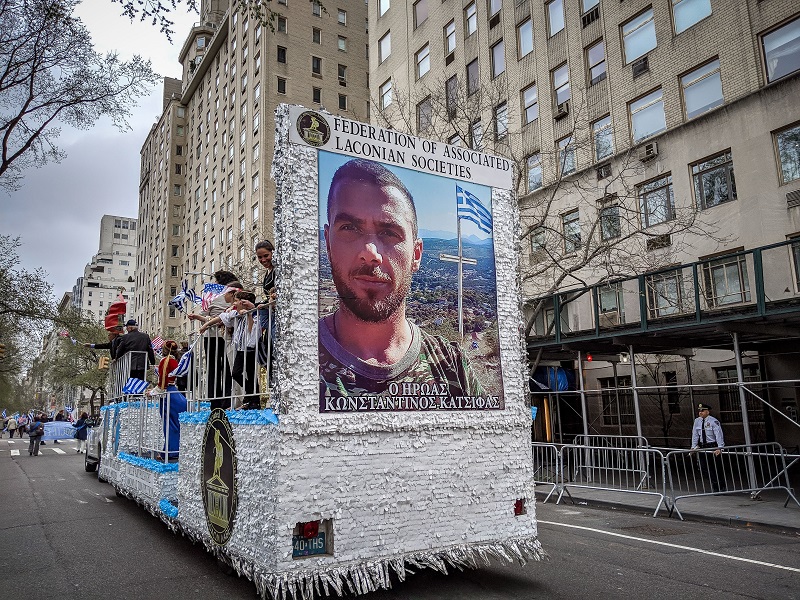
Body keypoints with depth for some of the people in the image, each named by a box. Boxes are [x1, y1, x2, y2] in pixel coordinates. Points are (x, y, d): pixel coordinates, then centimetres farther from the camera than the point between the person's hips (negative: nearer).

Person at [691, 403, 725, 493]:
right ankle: (715, 486, 8)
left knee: (717, 468, 2)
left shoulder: (713, 421, -13)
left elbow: (718, 435, -19)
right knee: (704, 468, -3)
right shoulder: (697, 421, 4)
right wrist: (694, 447, 3)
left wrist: (719, 448, -28)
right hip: (702, 446, 5)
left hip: (713, 446, -5)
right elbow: (695, 434, 7)